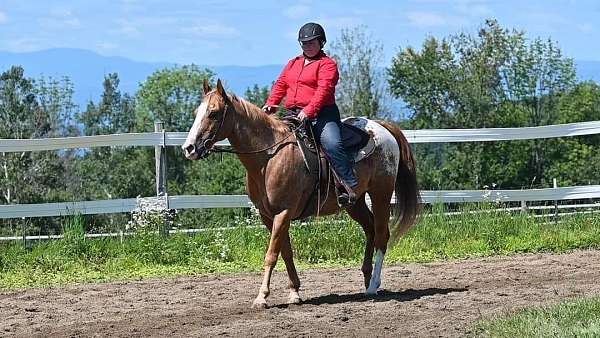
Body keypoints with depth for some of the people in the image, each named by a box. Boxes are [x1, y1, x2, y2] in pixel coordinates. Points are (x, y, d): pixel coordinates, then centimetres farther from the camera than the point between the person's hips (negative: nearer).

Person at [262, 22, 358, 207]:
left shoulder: (327, 64, 1)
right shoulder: (293, 63, 25)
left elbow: (323, 90, -13)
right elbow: (281, 85, 22)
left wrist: (308, 111, -27)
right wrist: (271, 103, 2)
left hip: (321, 114, -7)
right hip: (294, 115, 7)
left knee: (332, 143, -29)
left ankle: (350, 186, -30)